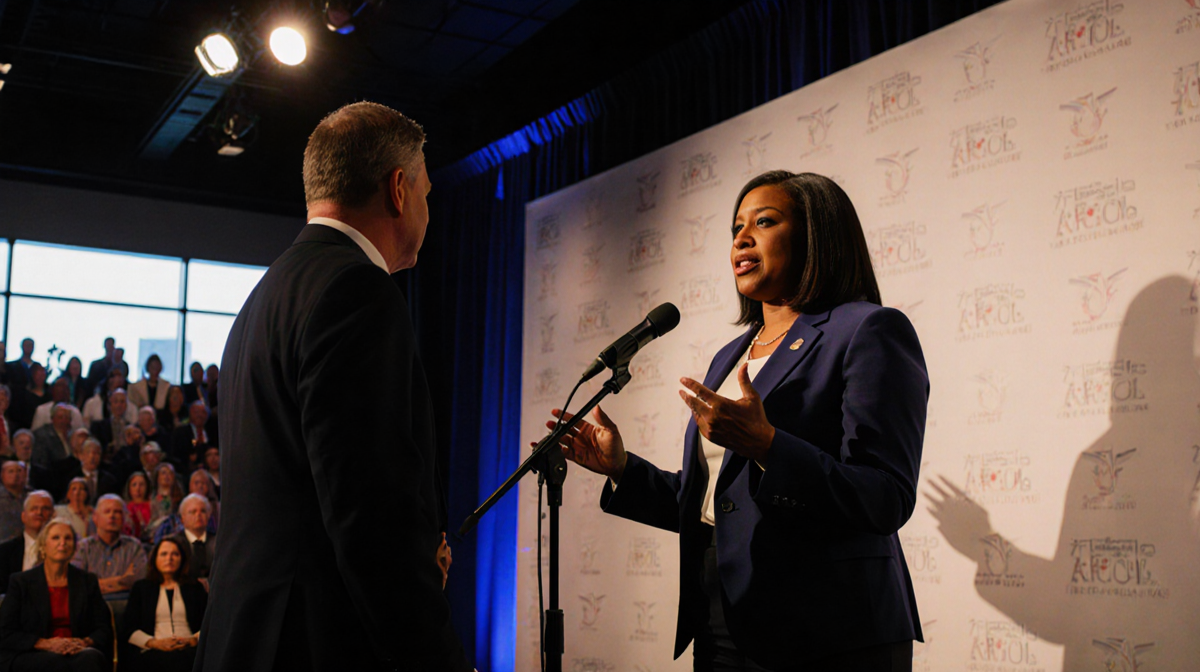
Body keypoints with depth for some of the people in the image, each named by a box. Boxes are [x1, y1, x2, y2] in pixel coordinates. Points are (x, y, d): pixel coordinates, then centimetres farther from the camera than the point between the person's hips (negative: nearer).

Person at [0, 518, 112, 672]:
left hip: (77, 652, 2)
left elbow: (104, 630, 13)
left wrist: (85, 642, -11)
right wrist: (46, 644, -14)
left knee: (92, 657, -34)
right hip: (28, 657, -2)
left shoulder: (88, 581, 16)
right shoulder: (20, 582, 9)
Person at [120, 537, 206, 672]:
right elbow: (128, 629, 10)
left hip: (189, 649, 1)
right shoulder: (141, 588, 23)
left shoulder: (194, 588, 25)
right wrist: (155, 643, -8)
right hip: (151, 652, -1)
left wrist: (193, 640, -9)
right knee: (171, 660, -39)